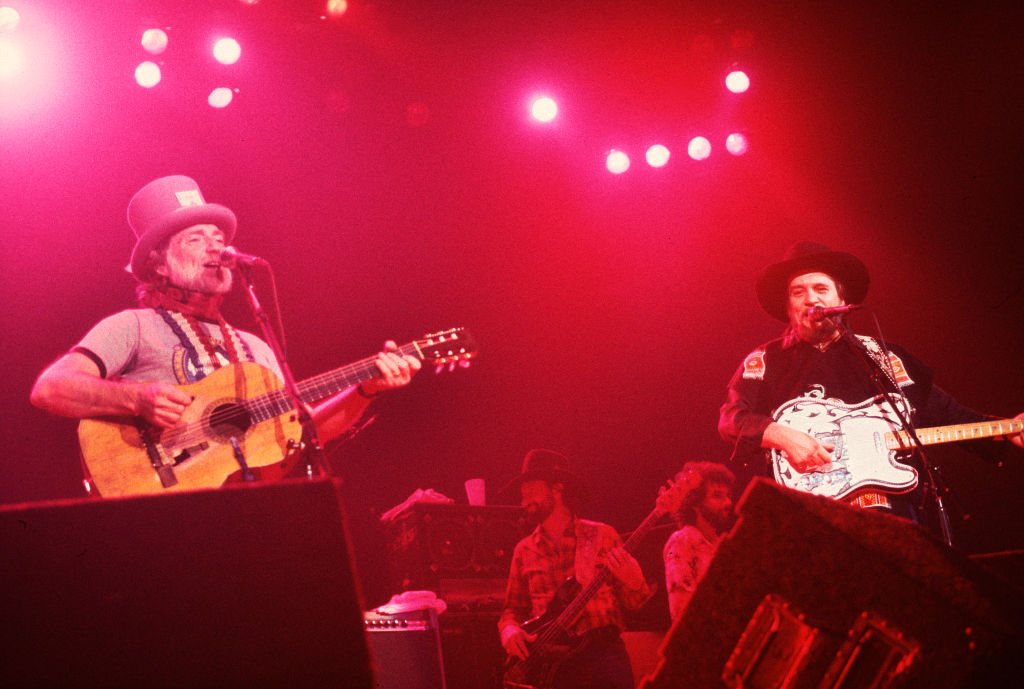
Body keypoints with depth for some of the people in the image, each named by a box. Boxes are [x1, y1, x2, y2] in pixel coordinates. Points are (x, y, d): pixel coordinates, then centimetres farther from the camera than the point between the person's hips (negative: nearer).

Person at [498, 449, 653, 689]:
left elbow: (634, 603, 9)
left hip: (600, 647, -3)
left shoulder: (601, 535, 8)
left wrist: (632, 581, -12)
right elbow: (513, 608, 23)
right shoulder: (524, 550, 16)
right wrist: (509, 628, 1)